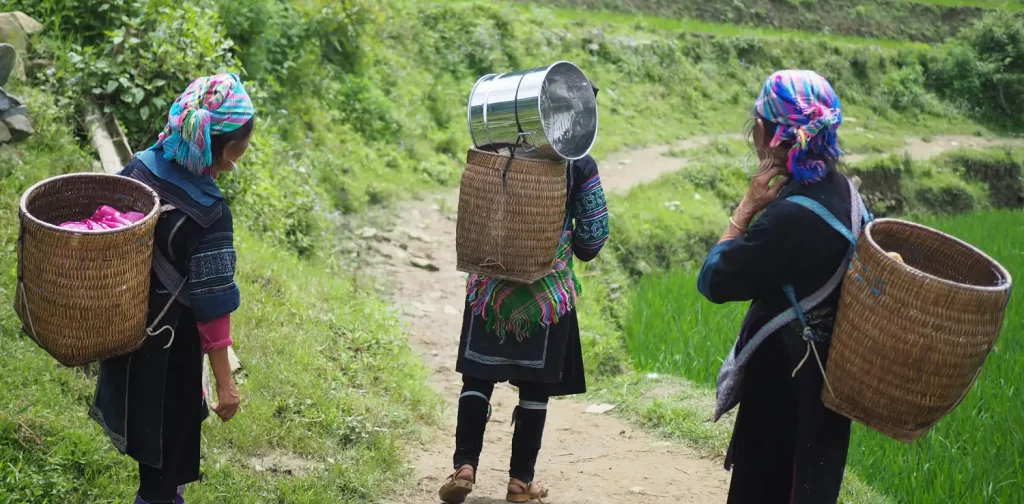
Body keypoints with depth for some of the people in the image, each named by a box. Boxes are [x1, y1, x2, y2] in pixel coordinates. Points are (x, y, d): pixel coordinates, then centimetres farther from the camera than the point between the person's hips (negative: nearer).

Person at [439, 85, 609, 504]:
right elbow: (593, 236, -3)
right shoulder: (580, 164, -7)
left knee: (478, 377, 11)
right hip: (549, 290, -1)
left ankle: (465, 466, 1)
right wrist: (580, 251, 18)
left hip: (492, 285, 2)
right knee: (536, 385, 8)